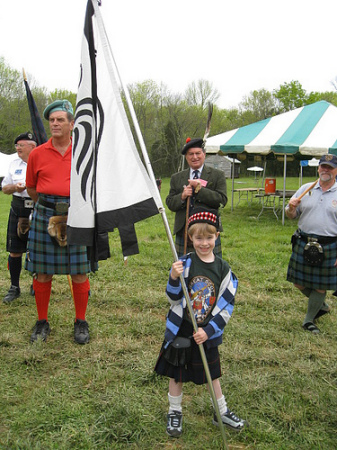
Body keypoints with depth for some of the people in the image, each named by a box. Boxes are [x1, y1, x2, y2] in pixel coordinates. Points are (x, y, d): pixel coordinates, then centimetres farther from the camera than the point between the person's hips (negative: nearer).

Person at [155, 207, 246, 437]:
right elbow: (174, 299, -12)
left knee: (212, 372, 18)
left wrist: (208, 330, -13)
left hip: (207, 333, 2)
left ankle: (222, 412, 38)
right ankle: (175, 412, 35)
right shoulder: (184, 264, -13)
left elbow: (227, 305, -6)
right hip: (180, 331, -1)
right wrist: (174, 278, -31)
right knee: (177, 373, 13)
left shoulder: (223, 269, -7)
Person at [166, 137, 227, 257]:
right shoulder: (176, 178, 14)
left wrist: (200, 189, -14)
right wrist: (182, 197, -11)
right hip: (184, 232, 2)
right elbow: (170, 204, 10)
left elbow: (222, 200, -6)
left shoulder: (218, 175, 6)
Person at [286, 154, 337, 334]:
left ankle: (309, 320, 25)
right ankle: (321, 305, 37)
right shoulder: (305, 189, 5)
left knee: (320, 286, 7)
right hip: (303, 243, 3)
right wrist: (291, 207, -14)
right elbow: (291, 216, 9)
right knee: (299, 282, 11)